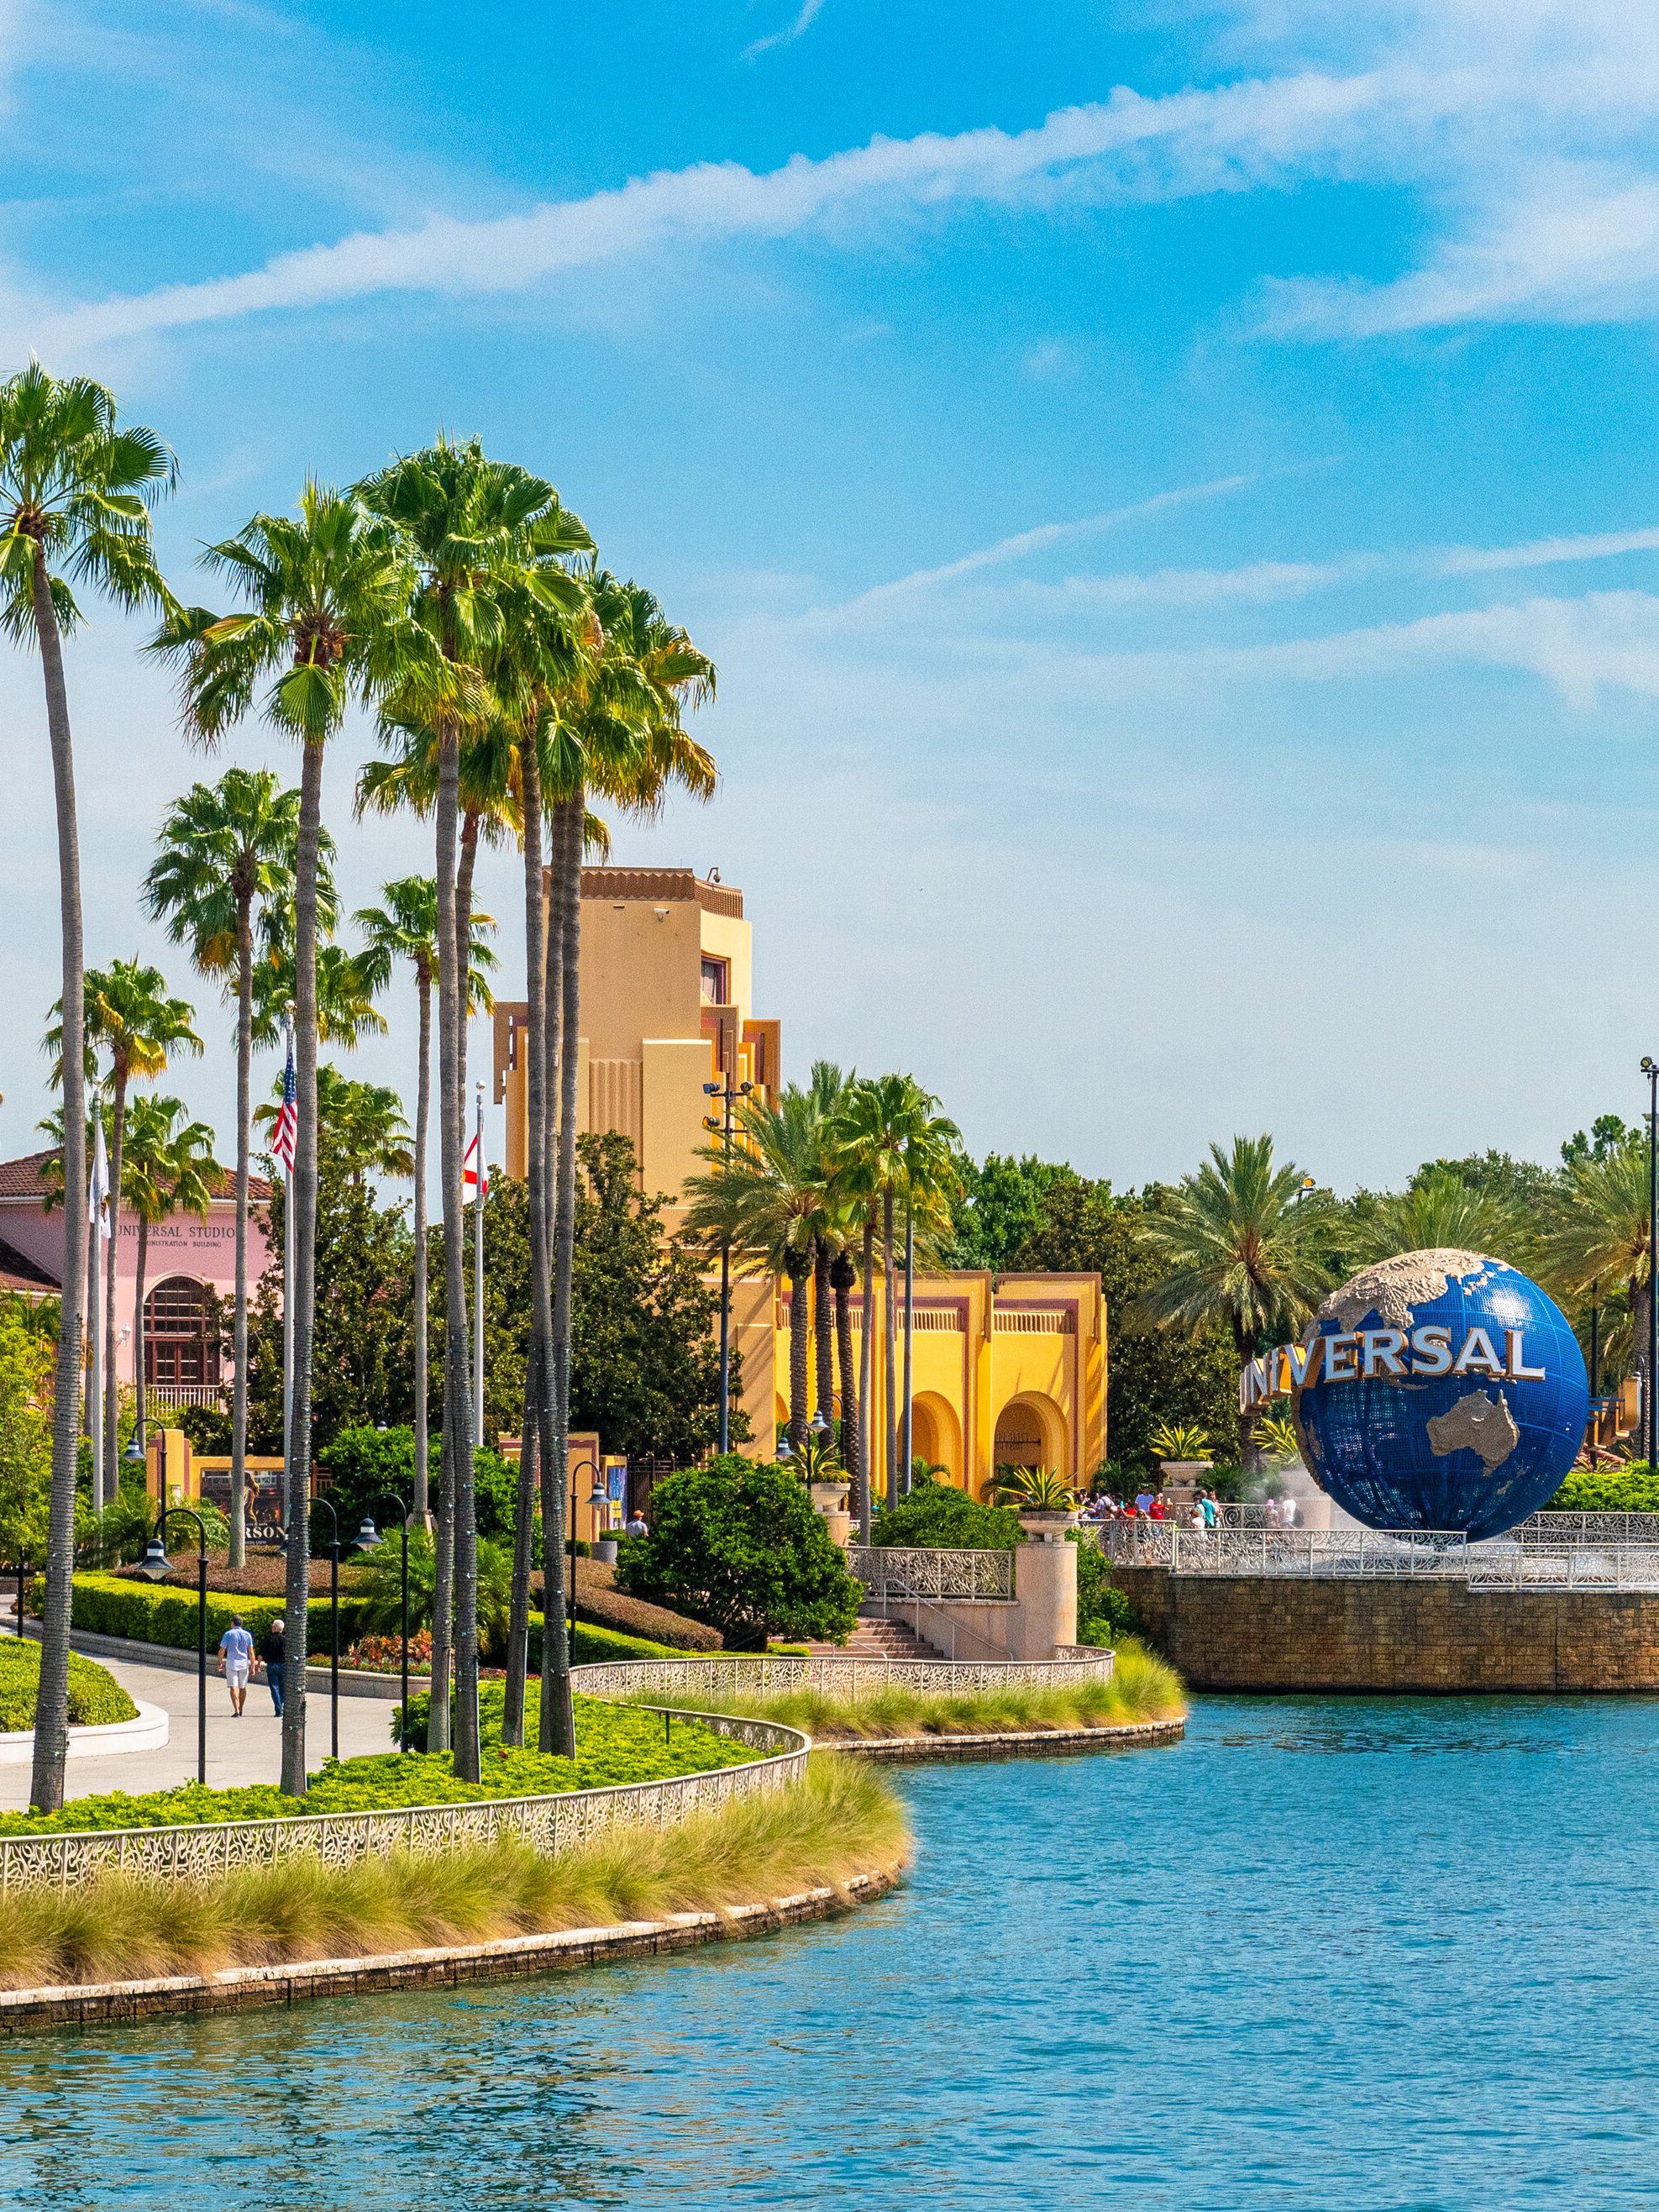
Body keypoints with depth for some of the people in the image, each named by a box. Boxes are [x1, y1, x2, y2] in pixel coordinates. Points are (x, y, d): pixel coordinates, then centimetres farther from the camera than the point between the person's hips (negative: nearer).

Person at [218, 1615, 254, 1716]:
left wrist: (220, 1663, 8)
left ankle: (236, 1711, -18)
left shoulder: (228, 1634, -5)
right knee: (243, 1688, 15)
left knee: (234, 1688, -7)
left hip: (231, 1663, -3)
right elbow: (251, 1652, 2)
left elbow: (222, 1651, -4)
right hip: (244, 1664, 3)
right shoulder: (247, 1635, 3)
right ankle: (240, 1710, 26)